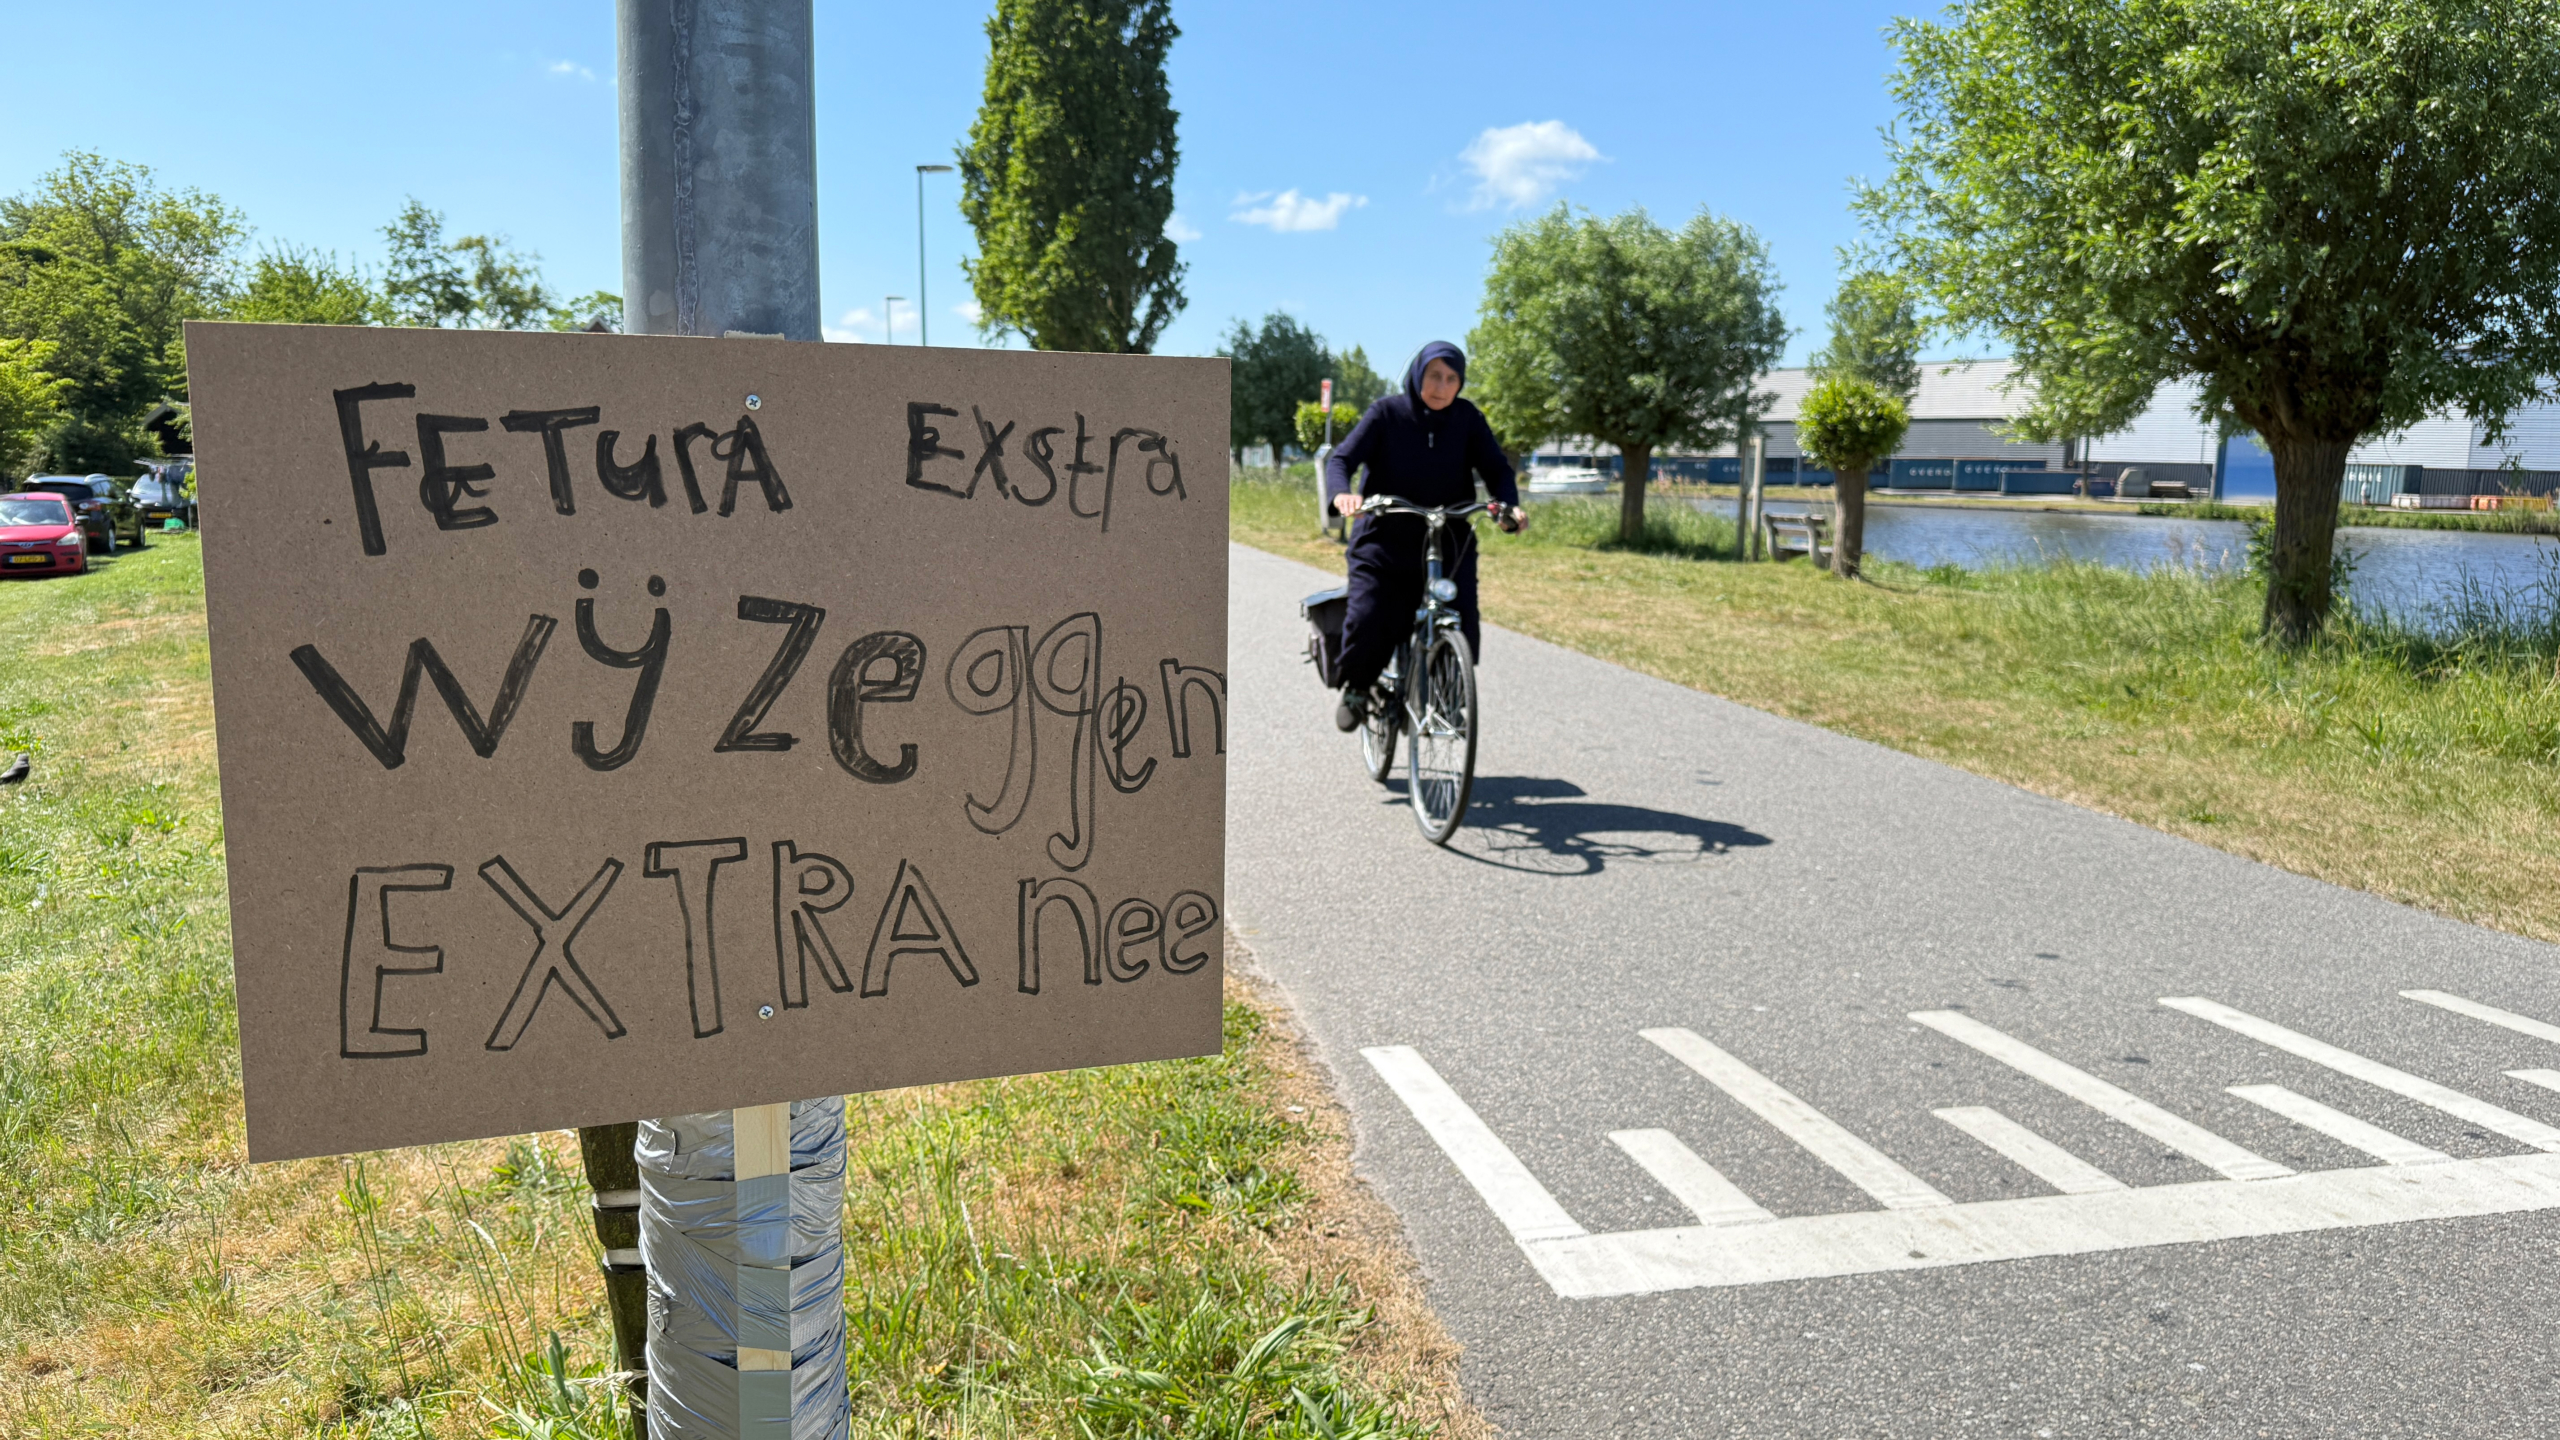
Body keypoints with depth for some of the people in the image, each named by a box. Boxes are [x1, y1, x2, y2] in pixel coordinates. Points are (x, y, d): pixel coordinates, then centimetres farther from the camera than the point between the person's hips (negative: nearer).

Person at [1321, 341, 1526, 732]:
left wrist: (1508, 505, -23)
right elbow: (1342, 458, -10)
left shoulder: (1468, 419, 2)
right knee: (1366, 622, -20)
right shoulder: (1387, 413, -3)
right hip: (1385, 541, -2)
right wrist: (1341, 493, -33)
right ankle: (1357, 688, 11)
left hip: (1449, 542, 2)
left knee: (1464, 636, -11)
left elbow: (1496, 468, -1)